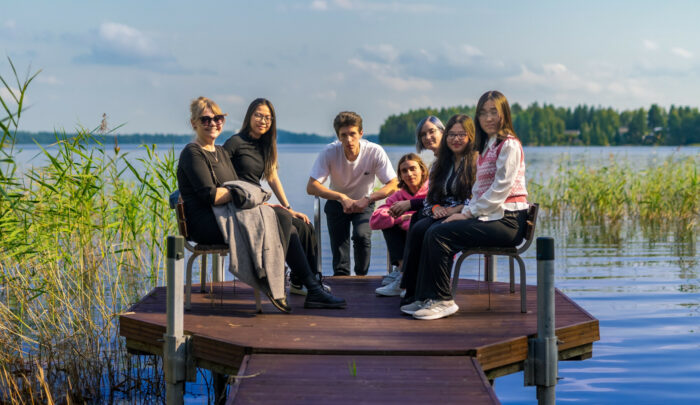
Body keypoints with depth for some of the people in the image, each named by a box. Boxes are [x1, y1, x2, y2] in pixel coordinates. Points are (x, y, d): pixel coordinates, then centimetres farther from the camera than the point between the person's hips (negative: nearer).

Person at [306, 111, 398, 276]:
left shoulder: (375, 152, -22)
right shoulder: (330, 152, -22)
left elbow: (393, 185, -20)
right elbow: (311, 187, -24)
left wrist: (367, 199, -33)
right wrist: (342, 197, -34)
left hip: (364, 203, -1)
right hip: (337, 203, 1)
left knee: (361, 235, -24)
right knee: (338, 241, -19)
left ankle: (361, 276, -2)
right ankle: (341, 275, 5)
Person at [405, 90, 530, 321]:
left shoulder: (509, 145, -7)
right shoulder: (486, 146, 22)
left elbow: (501, 188, -15)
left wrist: (469, 213, -15)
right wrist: (466, 212, 2)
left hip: (507, 220, -9)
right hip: (489, 216, 9)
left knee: (439, 234, -20)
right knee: (434, 232, -5)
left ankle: (443, 301, -12)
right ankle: (426, 298, -4)